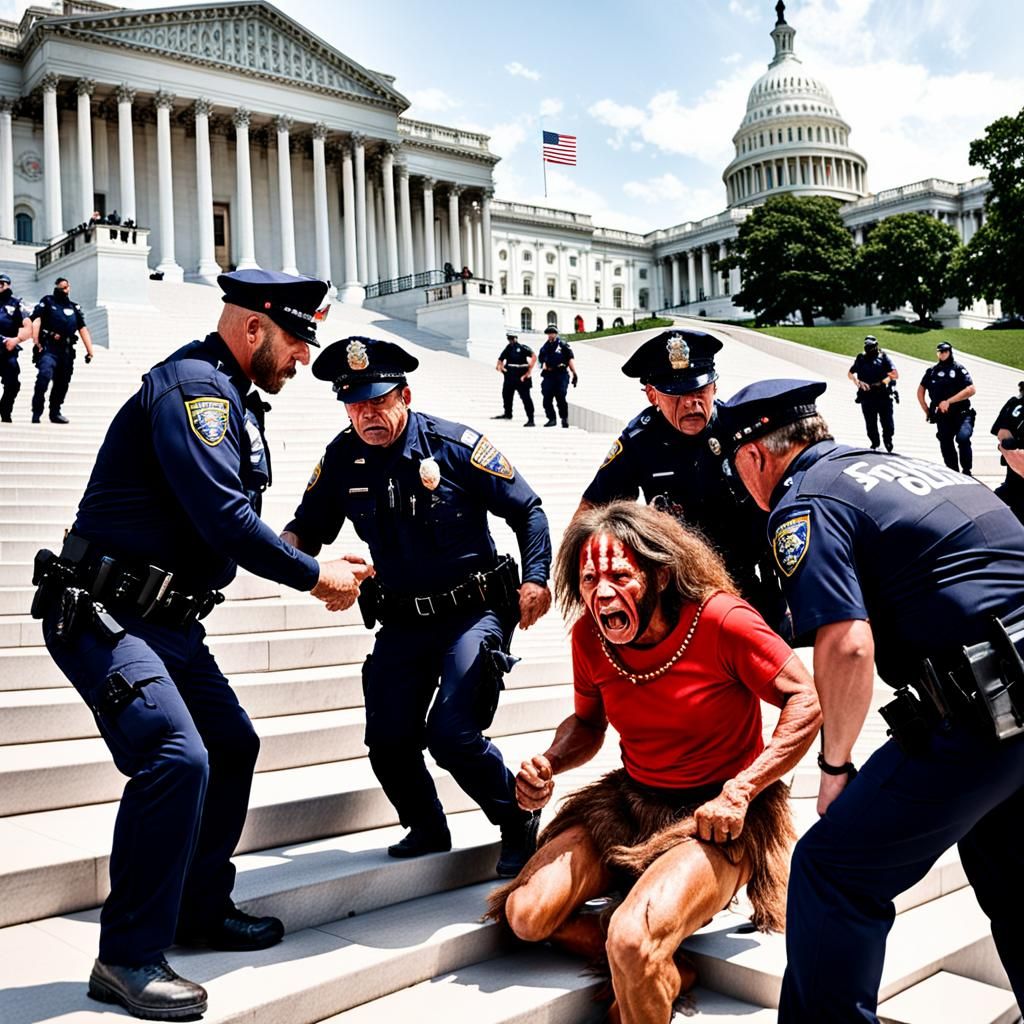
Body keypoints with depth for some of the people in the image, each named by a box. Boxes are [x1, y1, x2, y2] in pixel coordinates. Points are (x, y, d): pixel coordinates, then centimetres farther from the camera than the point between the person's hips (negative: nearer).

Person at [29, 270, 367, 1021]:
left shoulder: (232, 398, 16)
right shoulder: (194, 384, -16)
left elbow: (233, 523, 19)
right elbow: (222, 516, -24)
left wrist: (319, 568, 10)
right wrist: (314, 576, -13)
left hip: (167, 621, 11)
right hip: (103, 617, -11)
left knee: (233, 746, 16)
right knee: (177, 757, -21)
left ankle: (200, 911, 30)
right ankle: (129, 959, -7)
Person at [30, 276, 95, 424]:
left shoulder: (74, 307, 19)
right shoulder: (47, 302, 7)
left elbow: (83, 329, 13)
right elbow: (36, 320, -5)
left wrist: (89, 351, 4)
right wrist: (36, 342, -17)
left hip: (66, 350, 5)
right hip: (48, 347, -5)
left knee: (62, 383, 9)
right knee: (44, 375, -24)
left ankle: (55, 413, 22)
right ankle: (36, 412, -20)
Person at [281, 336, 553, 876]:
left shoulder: (455, 445, -12)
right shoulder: (343, 457, -2)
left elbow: (527, 510, -4)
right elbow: (309, 526, 9)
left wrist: (536, 579, -17)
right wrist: (286, 544, -15)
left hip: (472, 612, -5)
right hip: (401, 623, 5)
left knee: (452, 734, -17)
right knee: (388, 741, 0)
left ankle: (519, 823, 10)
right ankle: (427, 830, 30)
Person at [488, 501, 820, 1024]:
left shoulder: (719, 619, -21)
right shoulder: (589, 636, -4)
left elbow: (806, 701, -17)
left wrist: (739, 791, -24)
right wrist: (547, 764, -8)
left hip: (715, 818, -6)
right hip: (629, 801, 7)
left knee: (632, 939, -31)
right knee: (525, 913, -8)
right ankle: (660, 973, 8)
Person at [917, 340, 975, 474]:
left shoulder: (958, 369, -3)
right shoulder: (932, 371, 10)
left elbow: (971, 390, -14)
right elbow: (920, 390, 22)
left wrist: (948, 401, -19)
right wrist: (926, 410, 11)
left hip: (961, 414, -5)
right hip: (942, 418, 5)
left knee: (963, 438, -28)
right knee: (946, 447, 7)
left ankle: (967, 471, -18)